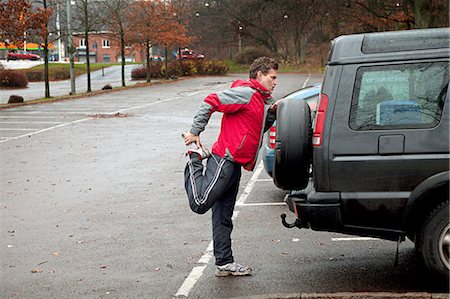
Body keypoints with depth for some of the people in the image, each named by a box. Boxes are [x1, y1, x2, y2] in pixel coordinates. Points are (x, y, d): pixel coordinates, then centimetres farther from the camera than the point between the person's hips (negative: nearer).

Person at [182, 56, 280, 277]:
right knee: (200, 203, -15)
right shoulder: (245, 93, -10)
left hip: (234, 165, 10)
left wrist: (272, 113, 9)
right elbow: (211, 102, -16)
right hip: (224, 159, -10)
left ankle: (224, 263, 17)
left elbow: (258, 129, 25)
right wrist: (195, 132, -16)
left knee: (223, 217, 12)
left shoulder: (263, 100, 22)